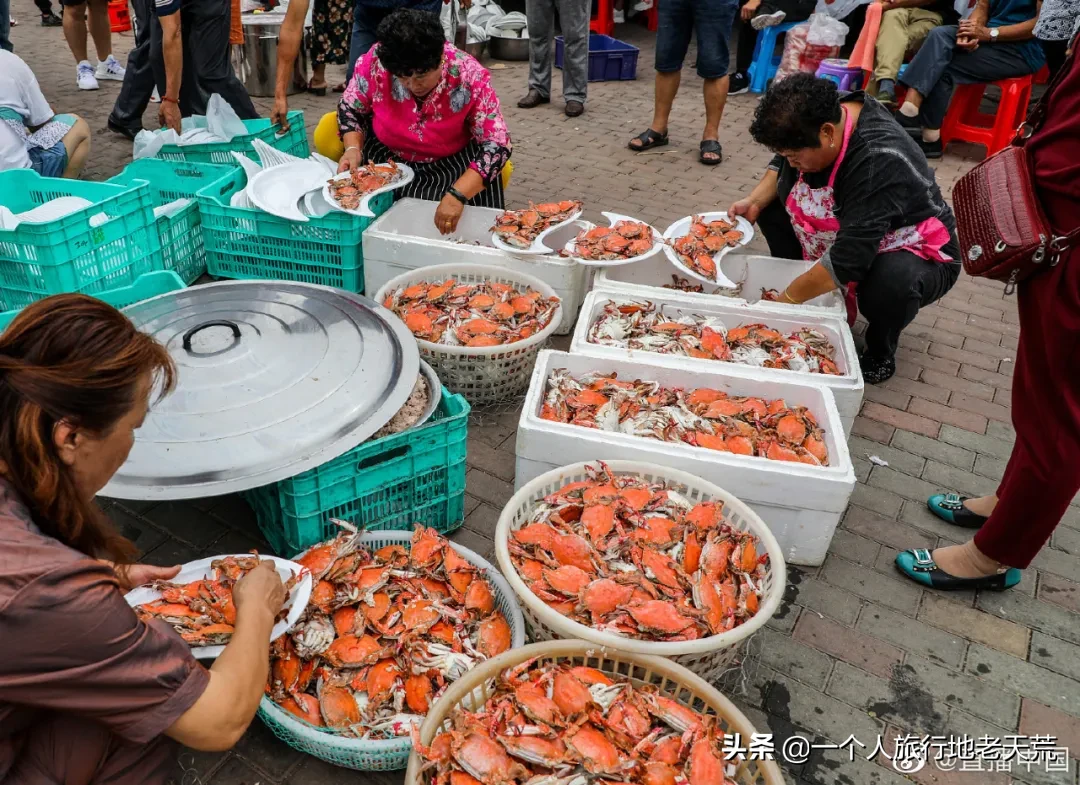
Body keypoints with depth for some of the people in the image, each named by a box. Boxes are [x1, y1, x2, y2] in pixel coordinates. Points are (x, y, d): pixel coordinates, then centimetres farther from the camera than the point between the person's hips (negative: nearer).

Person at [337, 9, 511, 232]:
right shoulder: (375, 62, -21)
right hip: (384, 157, 1)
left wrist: (457, 195, -39)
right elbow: (350, 109, -2)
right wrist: (353, 149, -23)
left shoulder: (469, 76, -27)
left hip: (452, 163, -1)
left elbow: (497, 145, -27)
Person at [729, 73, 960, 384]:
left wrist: (786, 300, -30)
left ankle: (879, 355, -7)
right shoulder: (820, 117, -15)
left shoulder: (880, 163, -37)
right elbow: (781, 166, 7)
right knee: (773, 201, -3)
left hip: (917, 253, -7)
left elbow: (846, 261, -39)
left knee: (889, 283, -40)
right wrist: (754, 201, -11)